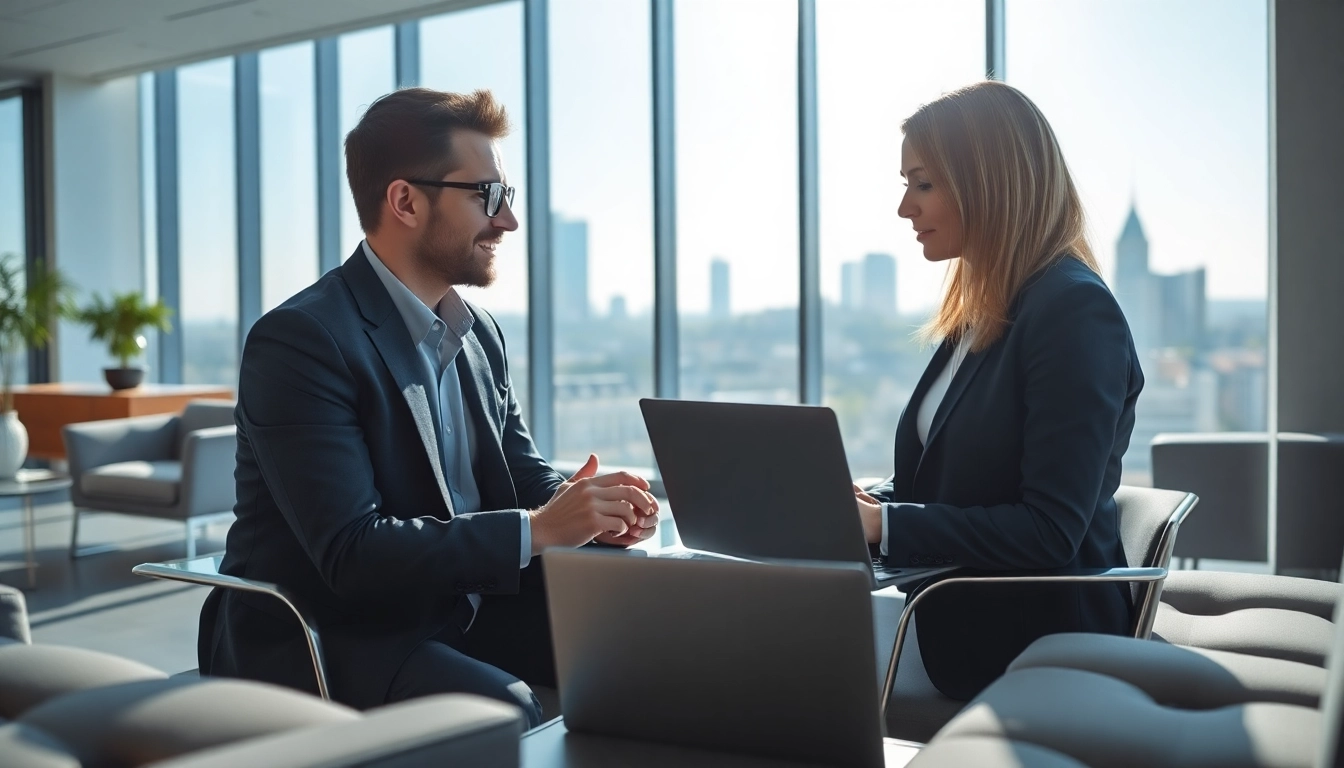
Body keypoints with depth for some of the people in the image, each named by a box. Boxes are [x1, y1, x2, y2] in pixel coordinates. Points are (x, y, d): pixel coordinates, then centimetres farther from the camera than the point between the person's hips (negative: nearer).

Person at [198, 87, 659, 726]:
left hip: (458, 608, 8)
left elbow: (523, 475, 12)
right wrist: (537, 529, -24)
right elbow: (352, 552, -24)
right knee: (506, 712, -32)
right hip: (318, 639, -7)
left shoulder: (479, 334, 9)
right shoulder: (299, 339, -17)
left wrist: (590, 506, -11)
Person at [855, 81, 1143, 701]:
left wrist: (884, 524, -21)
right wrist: (864, 503, -4)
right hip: (952, 629, 8)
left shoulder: (1076, 313, -15)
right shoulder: (980, 312, 12)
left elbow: (1049, 532, -21)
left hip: (1036, 653, -8)